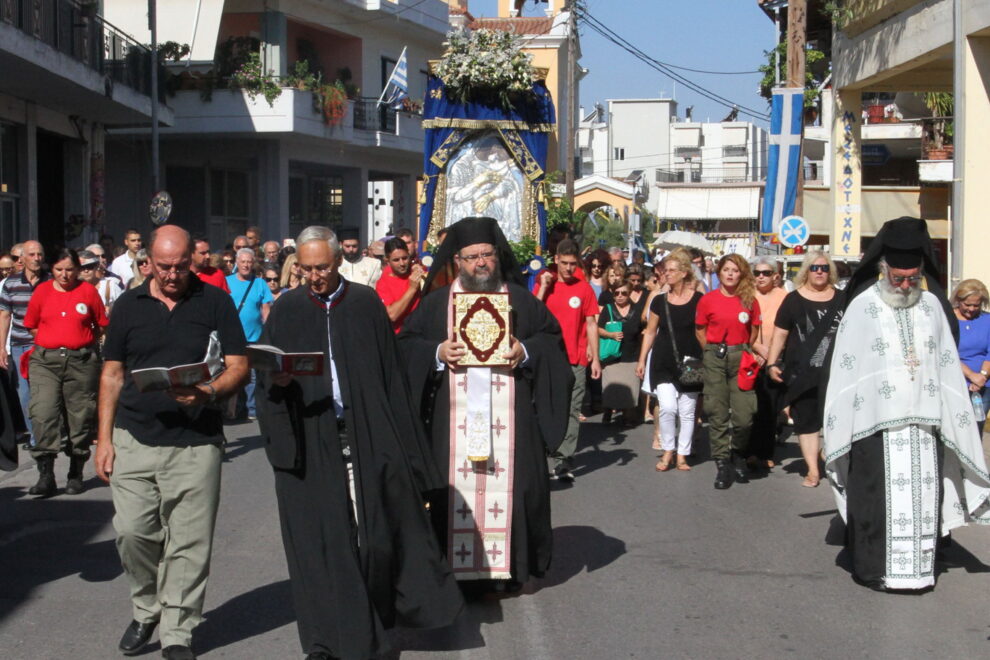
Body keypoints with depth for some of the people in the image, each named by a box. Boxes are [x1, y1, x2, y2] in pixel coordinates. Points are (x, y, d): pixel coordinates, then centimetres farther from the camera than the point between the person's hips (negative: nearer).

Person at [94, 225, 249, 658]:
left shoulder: (215, 302, 2)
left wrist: (209, 393, -20)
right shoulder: (128, 306, 9)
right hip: (134, 439, 2)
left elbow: (239, 368, 0)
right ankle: (146, 610, 23)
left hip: (196, 443, -2)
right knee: (132, 532, -2)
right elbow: (112, 375, 12)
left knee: (189, 544, 0)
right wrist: (104, 439, 6)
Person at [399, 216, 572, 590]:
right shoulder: (437, 302, 9)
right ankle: (457, 569, 7)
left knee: (508, 487, -1)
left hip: (509, 419, 0)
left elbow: (552, 338, 10)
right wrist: (437, 353, -10)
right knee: (456, 488, -1)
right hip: (452, 417, 0)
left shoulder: (521, 300, 10)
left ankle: (507, 566, 10)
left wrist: (526, 352, -9)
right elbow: (407, 344, 8)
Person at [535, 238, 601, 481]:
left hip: (576, 361, 0)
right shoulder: (544, 285, 6)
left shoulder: (584, 288, 5)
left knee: (572, 410, -3)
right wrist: (543, 287, -8)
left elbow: (591, 324, 7)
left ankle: (565, 459, -3)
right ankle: (561, 460, 8)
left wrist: (595, 358, 3)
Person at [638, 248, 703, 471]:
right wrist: (642, 360, 10)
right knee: (667, 407, -11)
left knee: (687, 411, 5)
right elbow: (650, 332, 13)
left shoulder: (698, 300, -2)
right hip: (663, 362, 1)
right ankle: (668, 450, 7)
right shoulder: (659, 300, 5)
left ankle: (682, 454, 18)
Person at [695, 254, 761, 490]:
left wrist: (744, 350, 8)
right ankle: (722, 464, 9)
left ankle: (738, 456, 19)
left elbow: (754, 330, 12)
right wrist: (713, 352, 5)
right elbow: (700, 331, 8)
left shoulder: (749, 300, 3)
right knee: (717, 413, 1)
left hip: (740, 358, 1)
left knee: (744, 414, -6)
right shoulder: (708, 300, 0)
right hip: (715, 358, 0)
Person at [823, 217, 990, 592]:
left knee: (924, 496, 4)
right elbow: (844, 370, -2)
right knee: (879, 497, -1)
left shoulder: (932, 306, 8)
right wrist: (839, 426, -5)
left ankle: (918, 567, 15)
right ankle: (874, 568, 9)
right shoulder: (863, 307, -3)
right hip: (877, 421, -3)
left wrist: (956, 419, 8)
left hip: (925, 420, 3)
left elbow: (948, 367, 11)